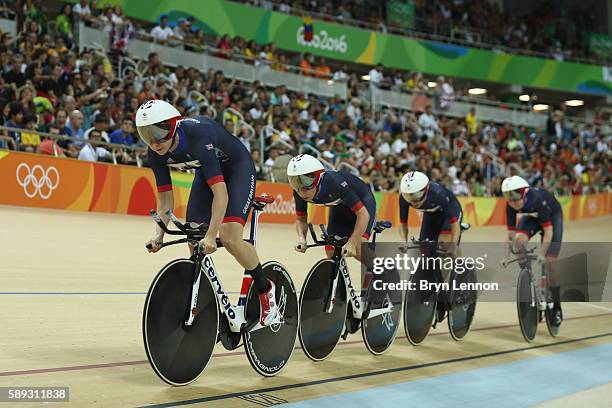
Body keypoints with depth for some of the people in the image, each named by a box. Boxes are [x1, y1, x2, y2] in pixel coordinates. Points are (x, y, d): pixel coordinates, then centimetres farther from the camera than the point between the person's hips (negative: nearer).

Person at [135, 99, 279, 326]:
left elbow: (220, 192, -42)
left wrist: (211, 235, -48)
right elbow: (165, 197, -10)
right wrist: (159, 235, -23)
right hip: (206, 172, 6)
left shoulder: (198, 136, -38)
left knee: (229, 238, -22)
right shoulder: (155, 154, -18)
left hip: (238, 168, -6)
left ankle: (266, 290, 0)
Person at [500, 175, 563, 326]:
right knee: (519, 239, -29)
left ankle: (556, 307, 3)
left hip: (553, 215, -4)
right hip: (532, 217, 4)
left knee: (549, 261, -12)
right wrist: (506, 256, -24)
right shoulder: (510, 205, -25)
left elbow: (548, 231, -38)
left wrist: (541, 254, -44)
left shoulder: (538, 199, -39)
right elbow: (511, 233, -19)